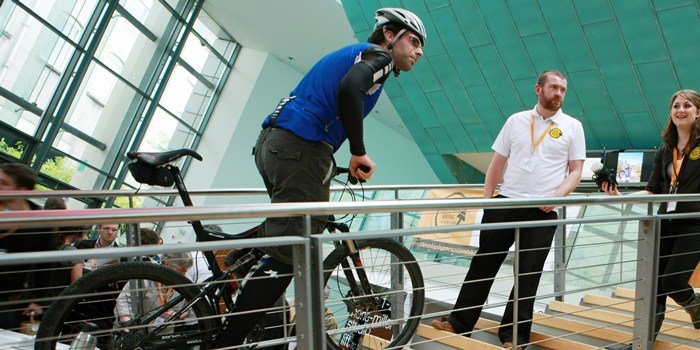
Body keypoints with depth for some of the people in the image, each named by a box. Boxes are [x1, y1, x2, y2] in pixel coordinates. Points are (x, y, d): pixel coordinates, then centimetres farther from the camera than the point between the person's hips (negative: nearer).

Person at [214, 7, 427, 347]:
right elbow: (349, 88, -22)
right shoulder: (378, 55, 1)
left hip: (272, 141, 10)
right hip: (301, 147, -10)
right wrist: (359, 152, -16)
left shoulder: (353, 53, 29)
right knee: (289, 255, -8)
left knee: (284, 244, 20)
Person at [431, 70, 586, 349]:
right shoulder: (516, 120, 10)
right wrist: (487, 198, 4)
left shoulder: (572, 126, 5)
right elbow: (497, 163, 12)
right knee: (483, 263, 7)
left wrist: (557, 195, -14)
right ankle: (459, 322, 16)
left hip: (543, 210, -2)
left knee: (528, 273, 4)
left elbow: (576, 170, 3)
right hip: (505, 202, 2)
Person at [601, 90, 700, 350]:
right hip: (665, 224, 5)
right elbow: (654, 190, 8)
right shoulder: (665, 149, 11)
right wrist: (620, 196, -4)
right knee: (655, 284, 6)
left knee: (672, 282, -7)